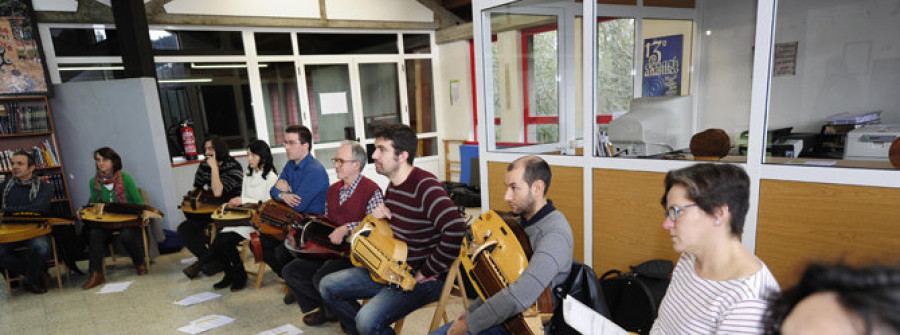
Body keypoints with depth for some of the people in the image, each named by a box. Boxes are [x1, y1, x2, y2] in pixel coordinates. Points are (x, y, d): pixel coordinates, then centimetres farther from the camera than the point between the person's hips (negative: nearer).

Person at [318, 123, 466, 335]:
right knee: (328, 287, 9)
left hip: (422, 279, -9)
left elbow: (456, 230, -36)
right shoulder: (392, 186, 5)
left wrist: (427, 272, -24)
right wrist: (380, 215, 0)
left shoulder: (424, 186, -24)